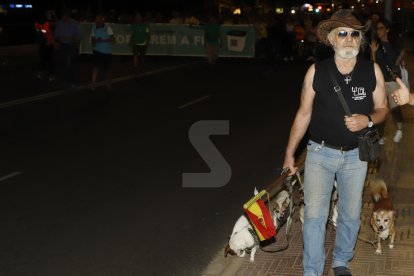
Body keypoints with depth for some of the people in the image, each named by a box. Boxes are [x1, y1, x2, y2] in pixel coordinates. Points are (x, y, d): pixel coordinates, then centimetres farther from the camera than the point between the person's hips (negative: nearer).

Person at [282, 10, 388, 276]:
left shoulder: (373, 71, -9)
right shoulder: (316, 71, -11)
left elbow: (382, 108, 3)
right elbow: (304, 114, -2)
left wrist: (368, 120, -21)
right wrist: (289, 153, 1)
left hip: (355, 155, 2)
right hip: (320, 153, -2)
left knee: (351, 214, 15)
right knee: (314, 214, -5)